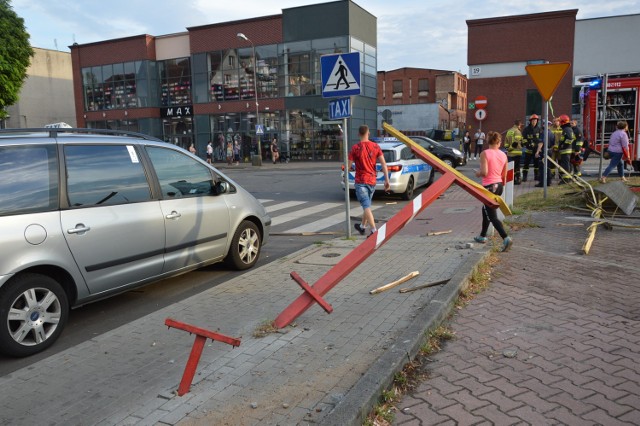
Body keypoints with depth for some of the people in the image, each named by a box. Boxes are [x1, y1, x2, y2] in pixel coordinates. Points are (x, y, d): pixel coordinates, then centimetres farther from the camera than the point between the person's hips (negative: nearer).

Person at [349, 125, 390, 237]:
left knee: (366, 206, -9)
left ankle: (374, 230, -20)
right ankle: (362, 226, 36)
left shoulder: (355, 148, -10)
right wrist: (387, 179, -3)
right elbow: (383, 163, -5)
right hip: (372, 181, 5)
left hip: (360, 181, -5)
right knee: (367, 205, 20)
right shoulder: (376, 146, 1)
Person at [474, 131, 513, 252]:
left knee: (492, 216, -4)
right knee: (486, 209, 24)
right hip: (499, 185, 7)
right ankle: (482, 236, 36)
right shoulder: (503, 155, 4)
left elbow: (484, 172, -21)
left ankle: (506, 238, -20)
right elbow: (504, 175, 9)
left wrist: (478, 173, 0)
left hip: (489, 186, -7)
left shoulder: (484, 154, -13)